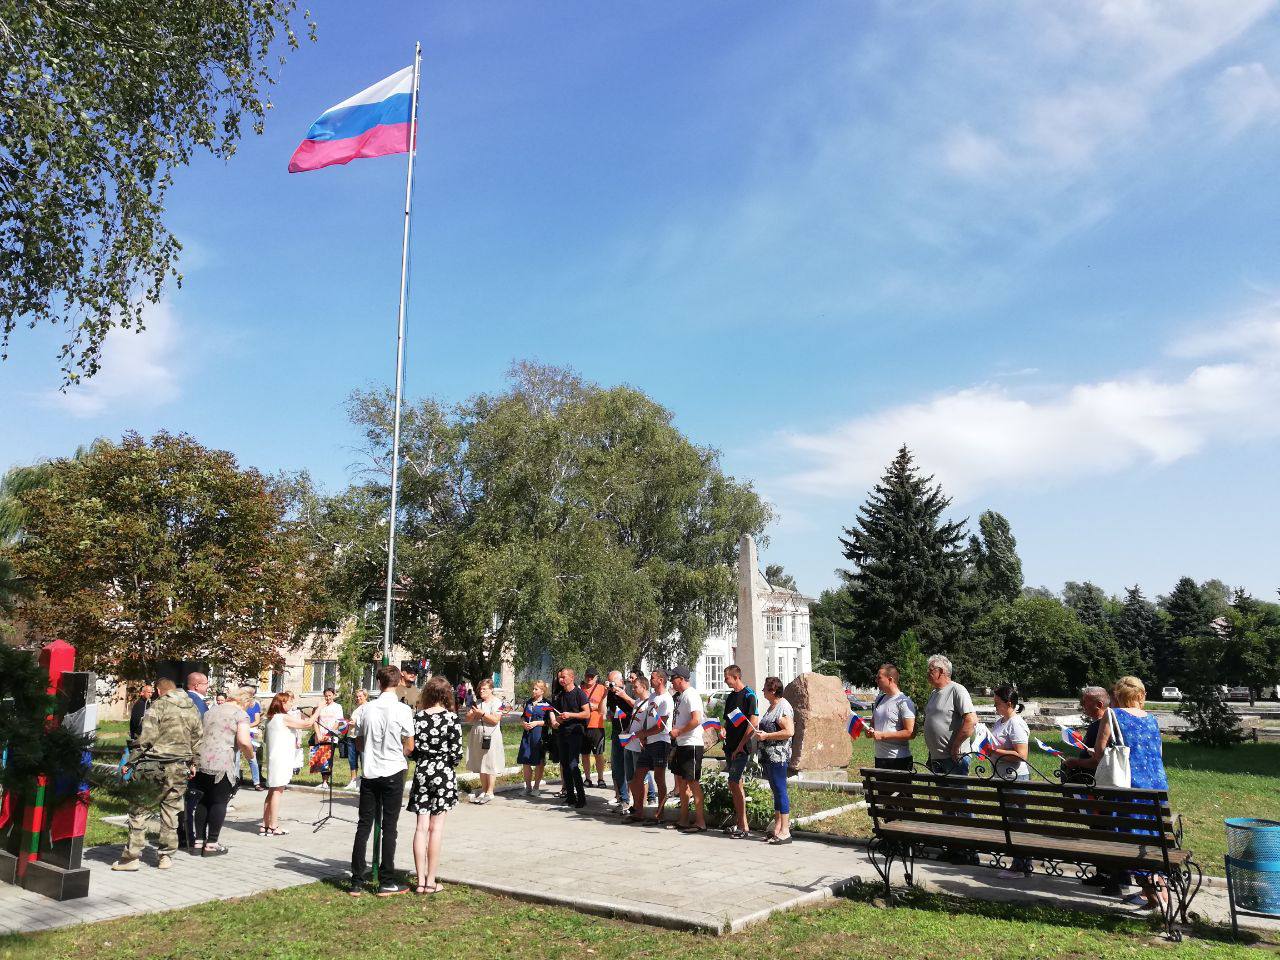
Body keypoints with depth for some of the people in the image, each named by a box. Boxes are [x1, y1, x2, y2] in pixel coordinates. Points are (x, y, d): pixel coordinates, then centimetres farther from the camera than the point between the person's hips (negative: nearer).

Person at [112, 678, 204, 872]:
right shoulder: (193, 709, 12)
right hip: (181, 768, 5)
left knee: (139, 810, 5)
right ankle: (166, 856, 16)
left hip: (157, 767, -5)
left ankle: (132, 857, 5)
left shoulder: (159, 705, -5)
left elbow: (147, 736, -12)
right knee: (171, 812, 13)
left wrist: (133, 762, -5)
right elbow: (198, 740, 14)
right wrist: (191, 763, 22)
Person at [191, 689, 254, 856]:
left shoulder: (211, 710, 18)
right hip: (223, 764, -6)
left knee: (203, 801, 14)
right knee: (219, 802, 3)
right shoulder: (240, 714, -4)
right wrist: (250, 754, 3)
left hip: (201, 761, 6)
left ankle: (198, 841, 18)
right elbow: (243, 741, -16)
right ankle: (211, 844, 6)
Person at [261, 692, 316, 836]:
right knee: (277, 791, -6)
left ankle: (264, 825, 15)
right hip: (281, 759, -9)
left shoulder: (271, 718, 14)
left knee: (272, 791, 13)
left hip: (273, 758, 9)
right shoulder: (285, 718, -13)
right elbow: (307, 724, -13)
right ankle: (273, 827, -4)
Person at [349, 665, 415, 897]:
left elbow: (359, 744, 8)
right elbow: (410, 747, -6)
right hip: (393, 772, -3)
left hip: (369, 773, 3)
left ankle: (357, 883, 11)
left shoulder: (366, 709, -1)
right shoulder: (403, 710, -11)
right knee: (389, 827, 4)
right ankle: (386, 882, 8)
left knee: (364, 826, 8)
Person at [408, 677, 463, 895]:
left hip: (421, 772, 3)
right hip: (443, 773, -3)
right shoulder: (451, 718, -9)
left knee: (421, 827, 7)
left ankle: (420, 880, 10)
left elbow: (411, 748, 1)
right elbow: (456, 751, -10)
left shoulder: (417, 717, -1)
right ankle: (431, 881, 6)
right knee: (436, 828, 3)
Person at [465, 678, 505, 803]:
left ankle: (489, 793, 3)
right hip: (477, 737, 6)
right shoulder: (477, 703, 14)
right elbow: (468, 719, 10)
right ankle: (483, 790, 19)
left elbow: (495, 720, -15)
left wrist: (482, 713, -18)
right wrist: (474, 713, -9)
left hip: (491, 737, -6)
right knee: (480, 766, 10)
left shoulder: (497, 702, -4)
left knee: (490, 766, -3)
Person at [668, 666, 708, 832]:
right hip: (681, 744, 10)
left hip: (692, 745, -10)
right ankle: (683, 819, 23)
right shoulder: (680, 695, 15)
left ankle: (700, 822, 0)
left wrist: (678, 731, -17)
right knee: (681, 781, 15)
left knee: (693, 782, -6)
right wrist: (675, 732, 11)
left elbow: (696, 720, -25)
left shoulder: (690, 695, -15)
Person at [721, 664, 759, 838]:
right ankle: (738, 822, 21)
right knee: (734, 784, 12)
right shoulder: (730, 697, 15)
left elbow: (753, 722, -16)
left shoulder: (749, 695, -11)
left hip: (741, 749, -8)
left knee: (735, 784, -10)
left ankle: (744, 827, -5)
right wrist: (724, 730, 3)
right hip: (730, 747, 8)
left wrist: (740, 746, -17)